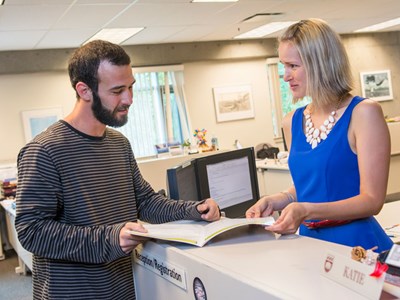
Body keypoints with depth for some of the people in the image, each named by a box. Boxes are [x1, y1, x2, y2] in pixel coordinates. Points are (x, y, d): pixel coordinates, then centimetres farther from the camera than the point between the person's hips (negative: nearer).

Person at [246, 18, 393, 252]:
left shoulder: (363, 113, -10)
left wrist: (307, 211, -24)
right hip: (310, 241, 5)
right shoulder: (293, 122, 7)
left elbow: (372, 200, -12)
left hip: (357, 242, -4)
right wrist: (275, 201, -1)